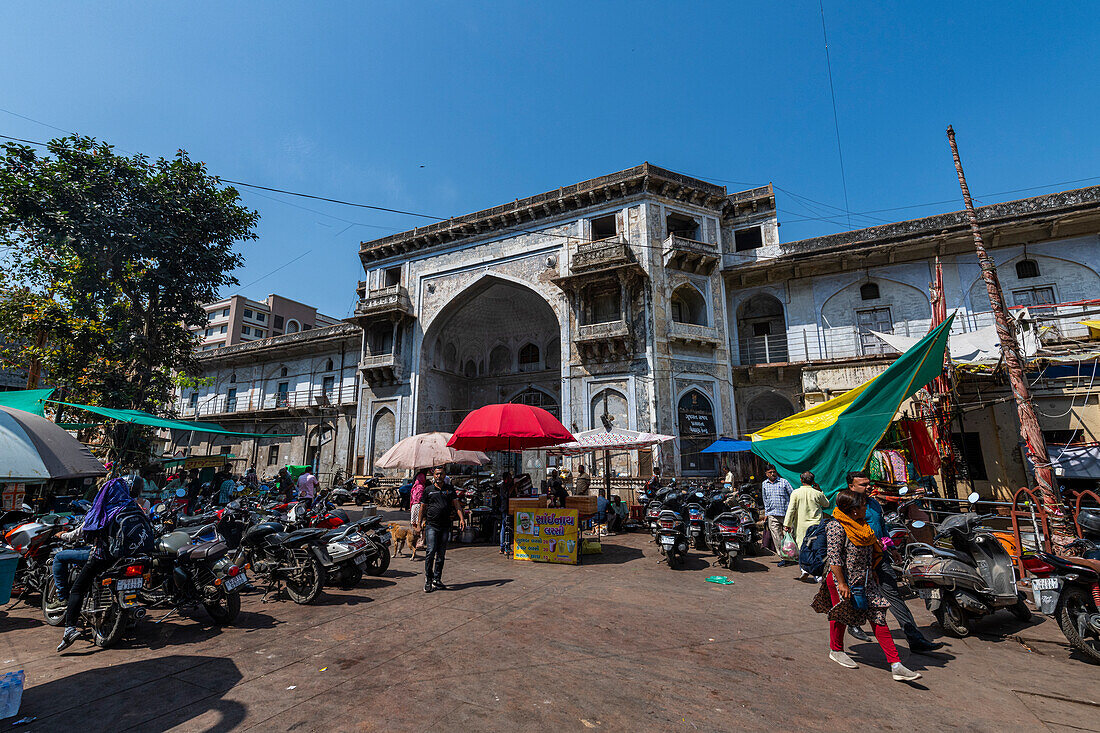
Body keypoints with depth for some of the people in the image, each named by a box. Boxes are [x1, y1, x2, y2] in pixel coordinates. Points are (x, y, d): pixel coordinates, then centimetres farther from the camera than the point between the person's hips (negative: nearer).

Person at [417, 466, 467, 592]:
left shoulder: (450, 489, 10)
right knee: (431, 552, -11)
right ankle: (428, 580, 1)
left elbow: (456, 504, 6)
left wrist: (462, 518, -6)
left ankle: (437, 580, 16)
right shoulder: (428, 489, 5)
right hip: (431, 525, -2)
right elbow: (422, 507, 9)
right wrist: (421, 523, 5)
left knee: (441, 554, 7)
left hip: (445, 526, 2)